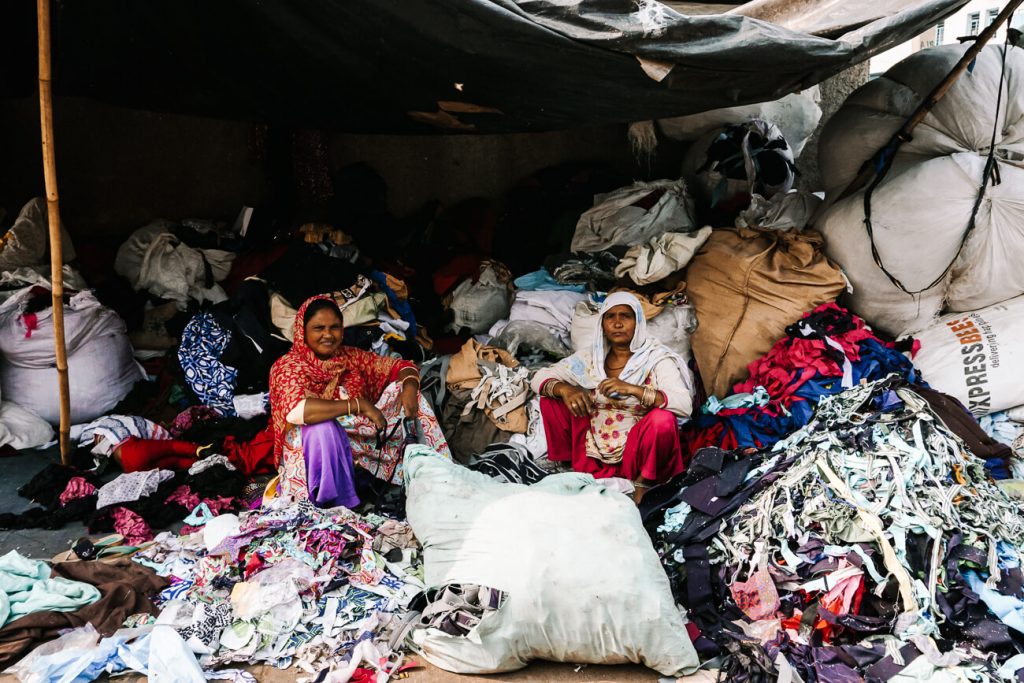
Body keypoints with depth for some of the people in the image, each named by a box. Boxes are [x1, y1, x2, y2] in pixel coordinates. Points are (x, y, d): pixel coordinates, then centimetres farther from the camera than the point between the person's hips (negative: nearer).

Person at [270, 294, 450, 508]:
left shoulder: (350, 357, 5)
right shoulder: (288, 366, -13)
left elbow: (401, 366, 5)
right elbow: (295, 411, -32)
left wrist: (409, 388, -19)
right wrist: (358, 405, -32)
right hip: (312, 452, -6)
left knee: (402, 388, -3)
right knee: (322, 426, -38)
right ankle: (338, 503, -25)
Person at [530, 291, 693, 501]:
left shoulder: (657, 359, -9)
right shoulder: (591, 357, 2)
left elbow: (685, 404, -25)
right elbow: (540, 378, -1)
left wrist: (632, 389, -36)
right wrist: (564, 389, -24)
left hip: (635, 456, -3)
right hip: (593, 454, 4)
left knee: (662, 419, -32)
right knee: (551, 397, -6)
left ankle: (644, 482, -8)